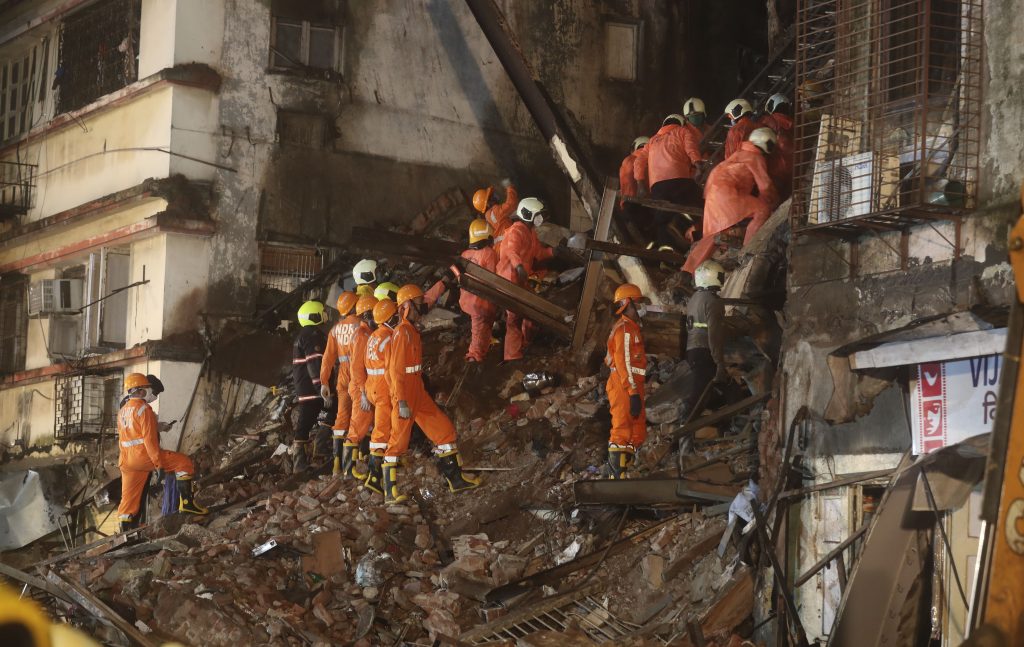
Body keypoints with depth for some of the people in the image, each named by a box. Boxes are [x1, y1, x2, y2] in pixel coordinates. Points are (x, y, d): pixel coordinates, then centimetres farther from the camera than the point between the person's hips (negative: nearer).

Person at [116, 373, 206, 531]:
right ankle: (186, 502, -9)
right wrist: (159, 464, -15)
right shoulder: (144, 409, -9)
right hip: (143, 455, -8)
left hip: (126, 461, 8)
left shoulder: (122, 412, 18)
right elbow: (150, 439, -15)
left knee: (129, 499, 10)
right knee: (184, 462, -4)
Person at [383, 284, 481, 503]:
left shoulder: (412, 331, 13)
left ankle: (455, 479, 15)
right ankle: (390, 492, 4)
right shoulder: (402, 333, -16)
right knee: (398, 441, -3)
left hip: (419, 394, 10)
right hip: (405, 397, -10)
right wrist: (401, 403, -23)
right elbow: (396, 370, -20)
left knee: (445, 429, 9)